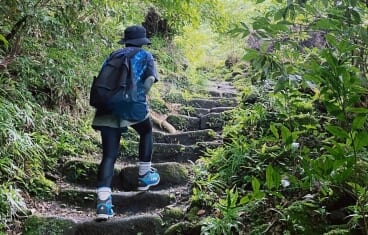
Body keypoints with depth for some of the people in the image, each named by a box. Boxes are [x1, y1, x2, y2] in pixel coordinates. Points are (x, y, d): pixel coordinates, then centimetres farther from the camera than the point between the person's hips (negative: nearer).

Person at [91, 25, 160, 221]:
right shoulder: (145, 56, 14)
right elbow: (150, 79, -4)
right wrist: (139, 97, 7)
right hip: (132, 107, -3)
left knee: (109, 155, 2)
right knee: (146, 132, 28)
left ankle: (103, 201, -11)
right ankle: (144, 176, 33)